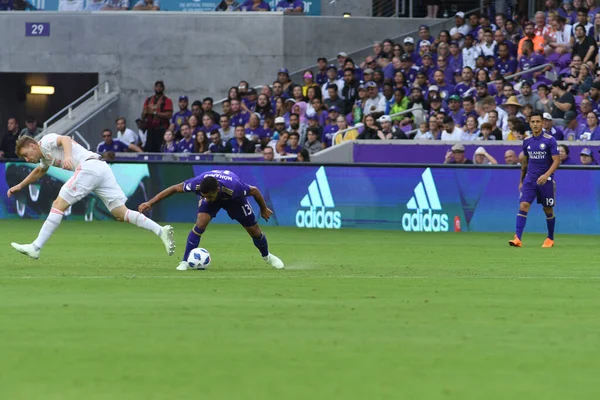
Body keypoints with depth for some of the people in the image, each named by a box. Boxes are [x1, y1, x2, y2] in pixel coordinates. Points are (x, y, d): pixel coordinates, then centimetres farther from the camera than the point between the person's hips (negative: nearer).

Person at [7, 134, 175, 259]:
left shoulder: (46, 141, 4)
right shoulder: (45, 157, 32)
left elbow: (66, 139, -17)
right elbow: (38, 172, 53)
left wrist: (67, 156, -35)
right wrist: (19, 186, 58)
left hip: (89, 165, -10)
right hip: (102, 168, 10)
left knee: (59, 205, -7)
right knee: (121, 213, 2)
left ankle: (35, 248, -9)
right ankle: (161, 231, -11)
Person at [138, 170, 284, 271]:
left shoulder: (234, 188, -46)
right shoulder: (197, 183, -42)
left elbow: (255, 191, -26)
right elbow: (175, 188, -26)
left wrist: (264, 209, -8)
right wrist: (150, 203, -27)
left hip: (234, 198, -1)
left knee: (254, 231, 6)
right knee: (200, 223, -26)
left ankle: (266, 256, 39)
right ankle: (185, 262, -15)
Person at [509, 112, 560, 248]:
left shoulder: (550, 140, -8)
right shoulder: (527, 141, 7)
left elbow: (557, 161, -13)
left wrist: (546, 175, -27)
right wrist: (521, 180, 20)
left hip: (545, 180, -3)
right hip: (530, 179, 3)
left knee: (548, 210, 8)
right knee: (523, 205, -14)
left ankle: (550, 238, 28)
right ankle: (518, 238, -21)